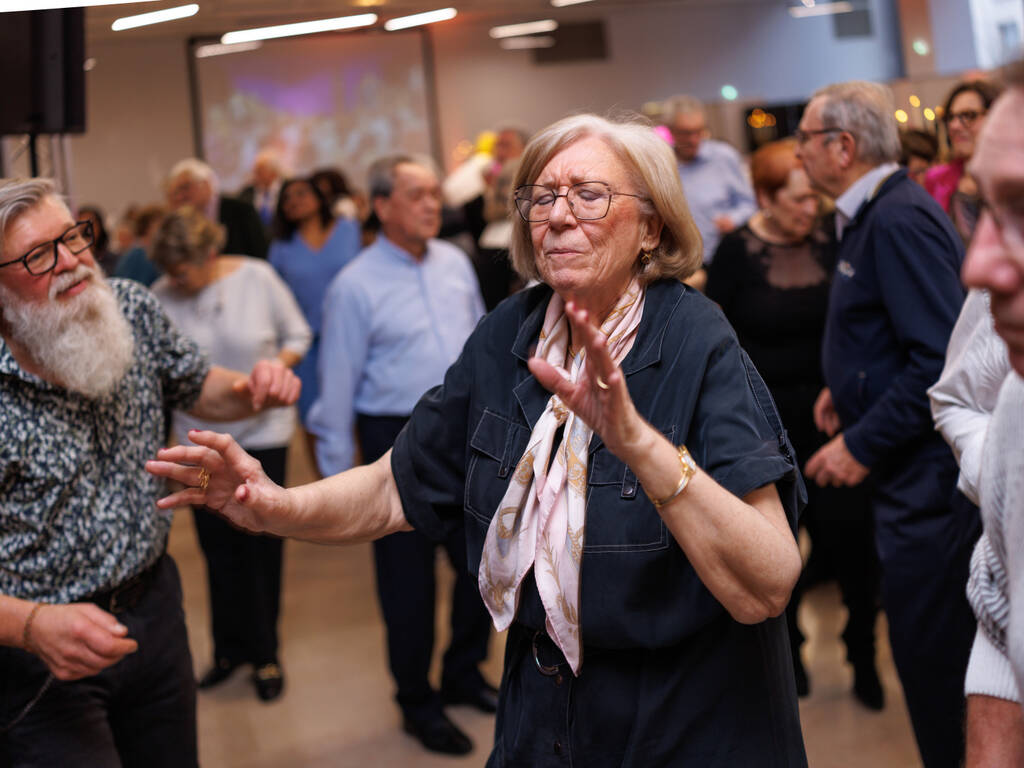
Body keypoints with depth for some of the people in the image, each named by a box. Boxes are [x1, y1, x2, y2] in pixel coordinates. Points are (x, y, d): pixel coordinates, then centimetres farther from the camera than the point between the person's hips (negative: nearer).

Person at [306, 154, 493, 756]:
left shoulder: (456, 263, 5)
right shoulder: (356, 286, -11)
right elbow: (339, 384, -8)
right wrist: (338, 473, -7)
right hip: (399, 442, -5)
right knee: (408, 581, 6)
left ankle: (464, 674, 36)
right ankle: (417, 704, 25)